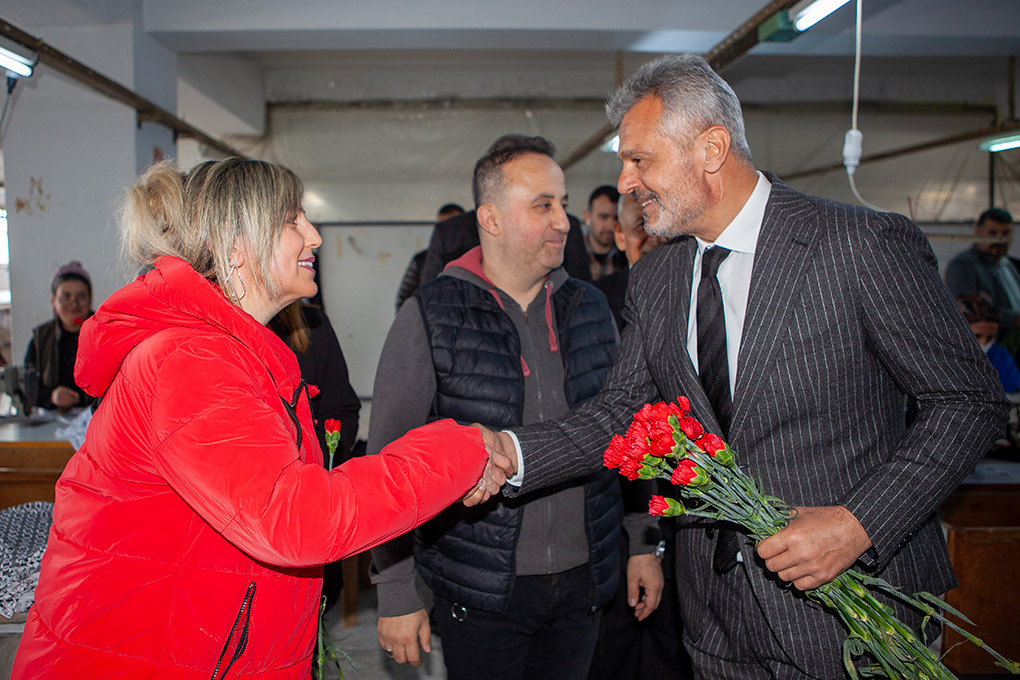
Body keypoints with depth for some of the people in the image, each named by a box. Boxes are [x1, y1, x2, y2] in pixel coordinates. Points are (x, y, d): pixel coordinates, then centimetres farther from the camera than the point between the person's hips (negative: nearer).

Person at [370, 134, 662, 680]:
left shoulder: (590, 308, 4)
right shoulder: (429, 318, -9)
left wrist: (645, 545, 9)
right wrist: (395, 594, -8)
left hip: (581, 584, 4)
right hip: (479, 593, -3)